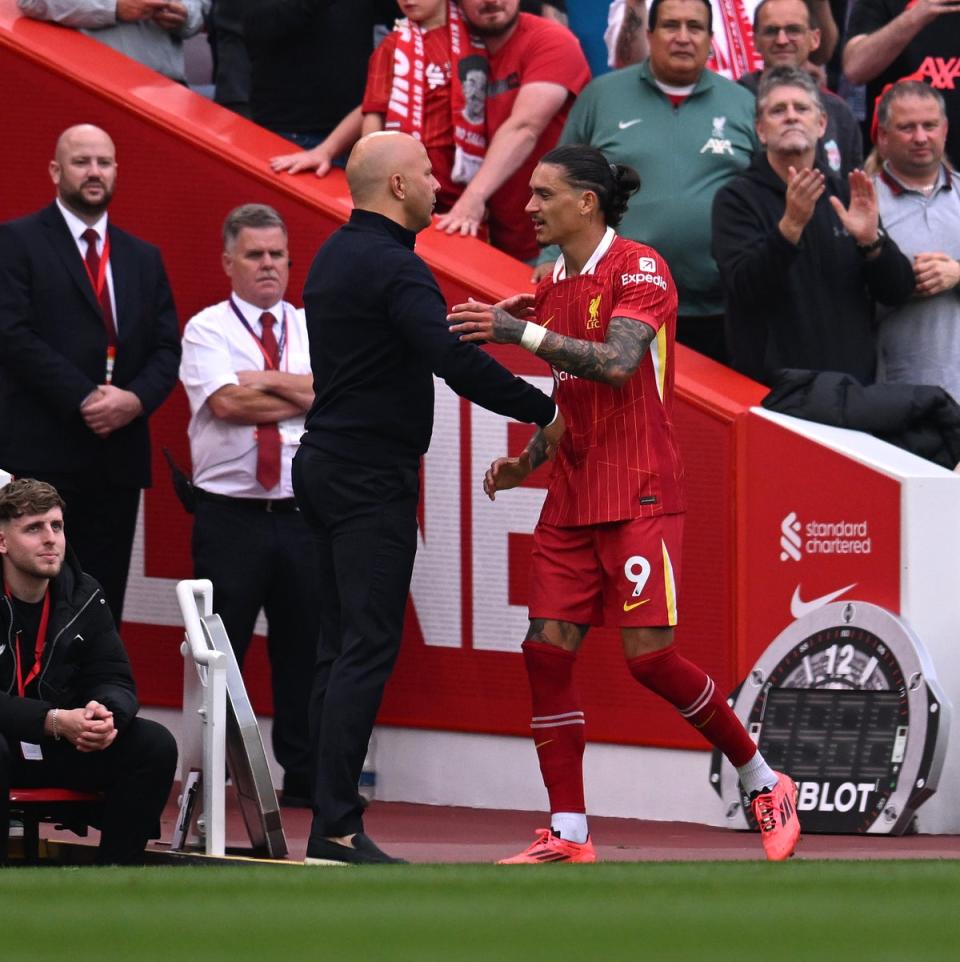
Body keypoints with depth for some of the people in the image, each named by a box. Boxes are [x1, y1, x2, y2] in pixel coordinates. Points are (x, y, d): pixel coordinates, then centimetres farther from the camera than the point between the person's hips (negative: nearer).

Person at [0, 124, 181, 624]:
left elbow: (167, 348, 13)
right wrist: (84, 399, -15)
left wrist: (135, 400, -8)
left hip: (118, 456, 5)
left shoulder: (143, 258, 18)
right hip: (43, 452, -5)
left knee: (104, 602, 3)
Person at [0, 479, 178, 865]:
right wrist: (55, 721, -32)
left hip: (64, 749, 6)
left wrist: (107, 714, -23)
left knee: (155, 746, -13)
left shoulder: (83, 596, 3)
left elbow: (115, 681, 2)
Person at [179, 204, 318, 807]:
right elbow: (227, 403, -13)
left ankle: (304, 777, 11)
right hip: (230, 514, -3)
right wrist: (305, 396, -6)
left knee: (306, 650, 5)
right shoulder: (208, 330, 3)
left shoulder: (314, 331, 12)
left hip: (303, 513, 3)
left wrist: (267, 381, -10)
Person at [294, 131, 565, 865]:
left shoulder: (337, 255, 15)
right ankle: (336, 826, -15)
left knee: (342, 651, 9)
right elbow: (458, 364, -25)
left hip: (330, 466, 10)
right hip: (370, 477, -10)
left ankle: (330, 817, 8)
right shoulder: (393, 267, -16)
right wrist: (543, 410, -16)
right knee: (367, 648, -11)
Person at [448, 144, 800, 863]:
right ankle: (568, 836, 0)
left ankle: (764, 783, 7)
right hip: (572, 500, 8)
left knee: (648, 653, -12)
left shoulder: (639, 268, -8)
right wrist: (525, 462, 11)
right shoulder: (553, 285, 16)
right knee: (546, 651, -3)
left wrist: (522, 332, -29)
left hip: (639, 494, -8)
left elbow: (616, 364, -24)